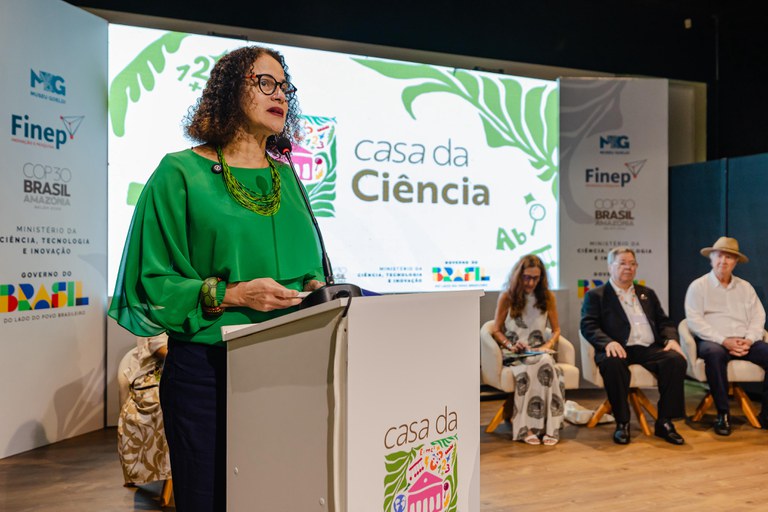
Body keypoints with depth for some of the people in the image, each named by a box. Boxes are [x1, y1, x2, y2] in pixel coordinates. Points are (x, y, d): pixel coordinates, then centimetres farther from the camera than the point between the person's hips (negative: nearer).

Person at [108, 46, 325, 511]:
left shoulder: (286, 178, 13)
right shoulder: (182, 174, -3)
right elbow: (152, 285, -7)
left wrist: (318, 289, -2)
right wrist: (229, 295, -19)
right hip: (207, 371, -4)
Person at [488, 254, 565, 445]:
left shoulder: (547, 297, 10)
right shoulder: (506, 297, 2)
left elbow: (556, 329, 14)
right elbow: (496, 331, 5)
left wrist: (548, 345, -6)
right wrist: (510, 345, -13)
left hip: (540, 352, 2)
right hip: (514, 355, -2)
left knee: (546, 365, -36)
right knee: (531, 368, -37)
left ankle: (549, 426, -31)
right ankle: (527, 427, -31)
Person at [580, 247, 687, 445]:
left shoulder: (647, 293, 27)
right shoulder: (596, 295, 11)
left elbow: (664, 322, 22)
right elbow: (588, 326, -2)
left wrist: (672, 339, -1)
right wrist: (608, 342, -22)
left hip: (649, 349, 4)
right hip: (619, 349, -4)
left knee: (676, 360, -25)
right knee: (612, 363, -37)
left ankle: (665, 422, -14)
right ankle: (622, 423, -21)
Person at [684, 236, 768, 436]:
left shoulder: (745, 287, 19)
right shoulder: (698, 286, 4)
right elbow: (694, 321, -6)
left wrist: (749, 340, -9)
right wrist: (724, 341, -16)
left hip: (744, 342, 4)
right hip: (712, 341, -4)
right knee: (714, 353, -38)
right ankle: (722, 414, -26)